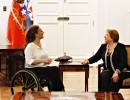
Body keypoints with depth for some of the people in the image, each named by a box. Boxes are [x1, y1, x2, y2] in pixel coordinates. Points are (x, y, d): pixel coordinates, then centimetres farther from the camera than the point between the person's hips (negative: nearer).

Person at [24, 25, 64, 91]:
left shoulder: (42, 44, 17)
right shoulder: (30, 46, -8)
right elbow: (29, 61, -18)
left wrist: (47, 60, 2)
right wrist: (43, 60, -27)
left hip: (43, 67, 7)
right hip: (33, 69, -7)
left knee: (55, 69, -23)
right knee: (51, 72, -30)